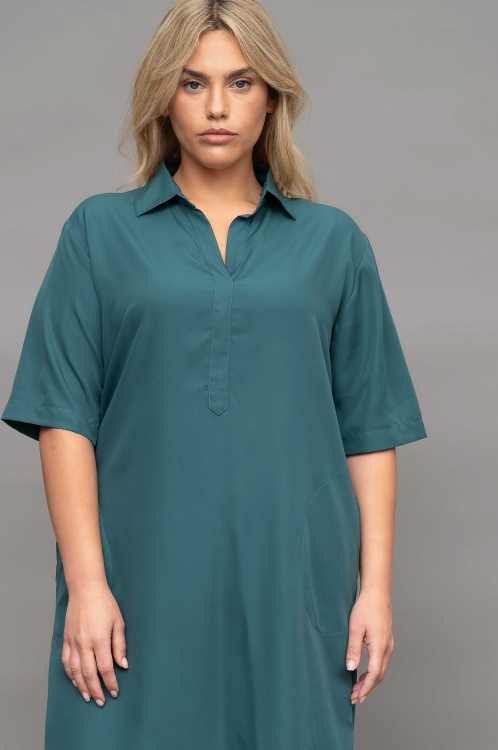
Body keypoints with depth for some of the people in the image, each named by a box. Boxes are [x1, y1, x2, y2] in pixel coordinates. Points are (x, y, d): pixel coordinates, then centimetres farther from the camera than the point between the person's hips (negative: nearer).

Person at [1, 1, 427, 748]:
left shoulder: (332, 241, 8)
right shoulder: (101, 232, 5)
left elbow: (370, 430, 6)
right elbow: (64, 418, -1)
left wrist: (375, 586, 0)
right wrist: (86, 582, -8)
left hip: (292, 583, 1)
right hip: (145, 581, -1)